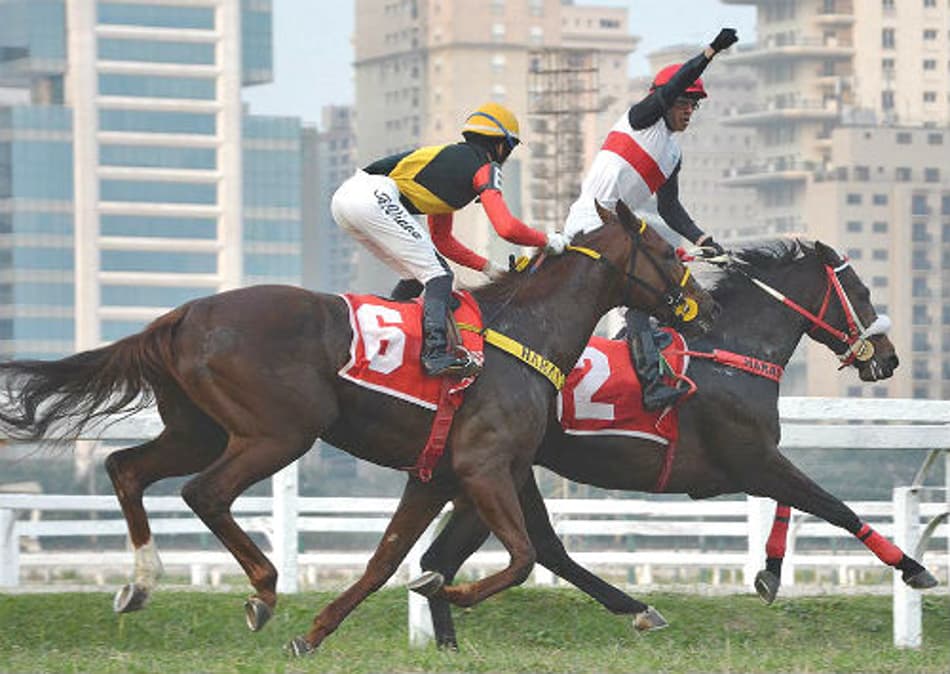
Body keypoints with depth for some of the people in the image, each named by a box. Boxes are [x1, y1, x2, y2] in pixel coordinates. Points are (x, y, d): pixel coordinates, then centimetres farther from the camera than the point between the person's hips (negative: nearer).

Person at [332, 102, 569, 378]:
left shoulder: (451, 158, 33)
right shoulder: (485, 167, 6)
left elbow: (441, 240, 37)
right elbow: (506, 228, -7)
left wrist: (486, 267, 32)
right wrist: (547, 241, 9)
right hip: (373, 198, -9)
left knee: (414, 276, 20)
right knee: (438, 274, -9)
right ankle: (436, 353, -24)